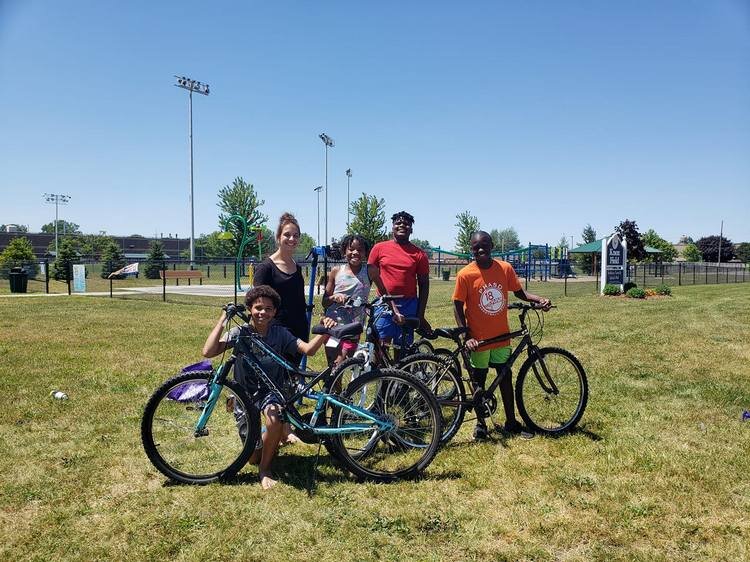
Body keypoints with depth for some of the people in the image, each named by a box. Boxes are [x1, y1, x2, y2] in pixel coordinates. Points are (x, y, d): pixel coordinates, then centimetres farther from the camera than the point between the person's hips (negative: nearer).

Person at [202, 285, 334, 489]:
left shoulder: (280, 333, -6)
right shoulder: (239, 333, -10)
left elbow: (308, 349, -20)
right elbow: (208, 352, -24)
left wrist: (325, 332, -38)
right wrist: (223, 319, -25)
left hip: (270, 391, 0)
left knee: (274, 419, -37)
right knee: (252, 457, 1)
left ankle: (265, 469, -10)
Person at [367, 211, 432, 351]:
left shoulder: (419, 254, 4)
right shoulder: (379, 248, 3)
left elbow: (424, 285, 6)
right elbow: (372, 276, 4)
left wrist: (420, 315, 2)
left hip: (409, 305, 1)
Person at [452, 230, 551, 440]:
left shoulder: (505, 268, -5)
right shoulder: (465, 275, -14)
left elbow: (520, 293, 8)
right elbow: (458, 307, -9)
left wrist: (540, 300, -10)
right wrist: (467, 337, -16)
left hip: (501, 336, 3)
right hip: (478, 339, -3)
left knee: (505, 376, 12)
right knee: (479, 381, 8)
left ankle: (511, 421, 24)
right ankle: (480, 423, 22)